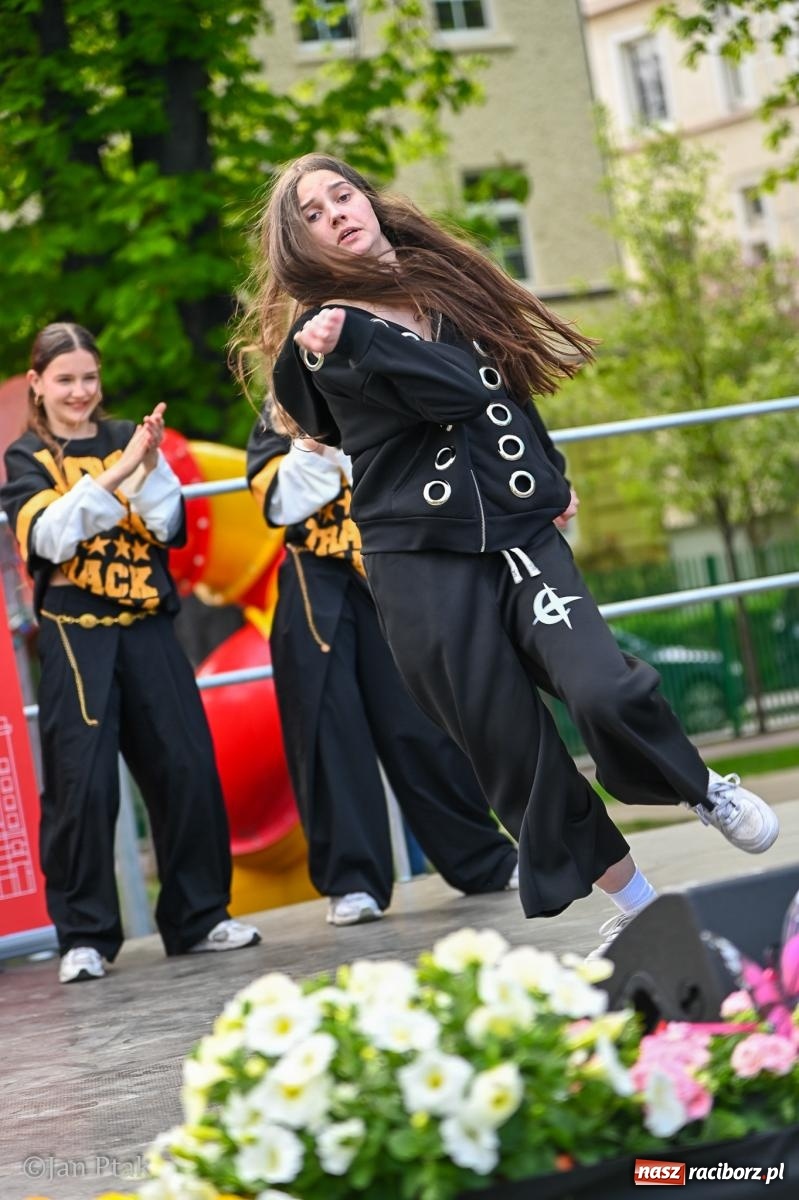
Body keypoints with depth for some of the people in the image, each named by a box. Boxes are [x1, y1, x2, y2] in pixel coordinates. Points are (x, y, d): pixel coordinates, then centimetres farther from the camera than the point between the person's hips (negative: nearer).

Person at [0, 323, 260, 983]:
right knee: (81, 783, -7)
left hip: (147, 626, 3)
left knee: (186, 769, 0)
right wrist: (116, 471, -22)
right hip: (75, 633, -2)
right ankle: (85, 936, 1)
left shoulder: (125, 439, 11)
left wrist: (150, 463, -16)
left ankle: (199, 916, 12)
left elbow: (170, 527, 1)